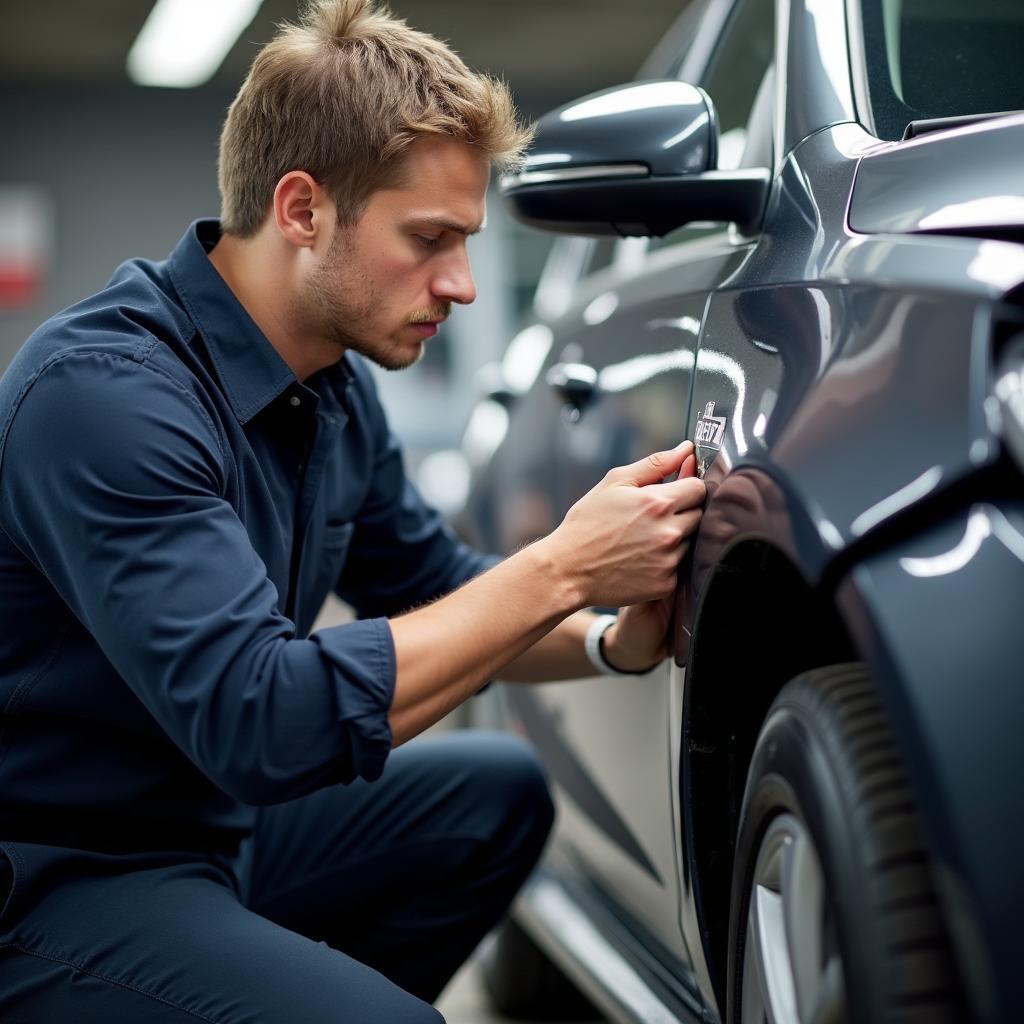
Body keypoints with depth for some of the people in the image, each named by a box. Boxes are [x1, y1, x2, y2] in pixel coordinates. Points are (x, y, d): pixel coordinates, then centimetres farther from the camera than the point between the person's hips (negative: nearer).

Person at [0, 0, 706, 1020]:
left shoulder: (337, 385, 3)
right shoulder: (102, 391, -25)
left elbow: (436, 596, 15)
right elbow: (262, 720, -32)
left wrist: (613, 640, -5)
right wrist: (560, 570, -27)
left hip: (213, 818, 9)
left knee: (498, 792, 12)